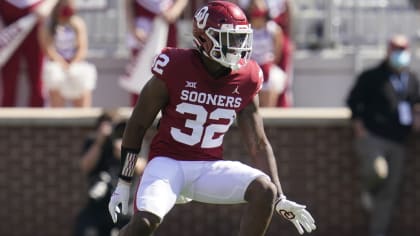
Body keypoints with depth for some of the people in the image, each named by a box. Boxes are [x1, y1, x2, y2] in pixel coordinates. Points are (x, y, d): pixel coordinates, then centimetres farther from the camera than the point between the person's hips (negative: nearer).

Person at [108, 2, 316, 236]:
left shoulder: (245, 80, -1)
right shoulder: (175, 69, -13)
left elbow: (259, 144, 9)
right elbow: (137, 125, -2)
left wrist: (280, 200, 2)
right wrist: (123, 184, -1)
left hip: (211, 167, 4)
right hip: (169, 162, -4)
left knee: (264, 190, -20)